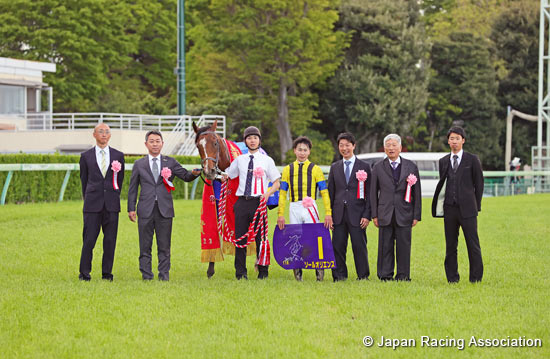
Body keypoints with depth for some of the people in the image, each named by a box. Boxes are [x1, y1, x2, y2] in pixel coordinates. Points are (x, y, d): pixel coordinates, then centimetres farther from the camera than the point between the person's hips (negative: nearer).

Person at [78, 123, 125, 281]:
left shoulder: (118, 156, 9)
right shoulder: (86, 156, 7)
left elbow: (120, 180, 15)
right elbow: (84, 180, 13)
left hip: (111, 204, 1)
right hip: (92, 205, -1)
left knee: (110, 240, 1)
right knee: (89, 239, -4)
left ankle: (107, 272, 9)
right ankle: (84, 272, 4)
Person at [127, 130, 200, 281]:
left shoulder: (170, 162, 9)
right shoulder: (139, 164, 9)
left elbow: (186, 177, 4)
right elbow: (132, 188, 9)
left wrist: (194, 173, -20)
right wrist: (131, 208, 1)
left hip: (164, 210, 0)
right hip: (146, 210, 0)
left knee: (164, 245, 2)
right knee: (145, 245, 3)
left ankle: (164, 273, 8)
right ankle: (146, 273, 9)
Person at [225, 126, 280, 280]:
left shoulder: (267, 160, 5)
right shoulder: (239, 160, 11)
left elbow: (276, 183, 5)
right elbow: (227, 176, 22)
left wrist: (267, 194, -11)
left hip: (259, 202, -2)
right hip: (242, 202, 2)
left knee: (260, 237, 1)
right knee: (240, 237, 1)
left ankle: (263, 272, 11)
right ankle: (240, 273, 7)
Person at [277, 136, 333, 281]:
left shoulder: (315, 169, 6)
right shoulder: (288, 170, 11)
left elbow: (324, 192, 2)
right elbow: (282, 193, 10)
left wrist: (328, 214, -7)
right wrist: (280, 214, 2)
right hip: (294, 208, 2)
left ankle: (319, 269, 4)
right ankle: (297, 273, 8)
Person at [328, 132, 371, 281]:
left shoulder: (364, 167, 3)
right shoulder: (335, 167, 13)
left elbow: (369, 194, 1)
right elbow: (330, 192, 14)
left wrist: (367, 215, -7)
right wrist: (329, 214, 6)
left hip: (357, 214, -3)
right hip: (339, 214, 3)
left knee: (359, 246, -1)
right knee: (337, 246, 2)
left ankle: (363, 276, 8)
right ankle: (339, 275, 11)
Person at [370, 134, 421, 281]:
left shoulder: (411, 167, 6)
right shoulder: (378, 167, 7)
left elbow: (417, 193, 7)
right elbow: (373, 192, 8)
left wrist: (416, 215, 1)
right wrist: (374, 214, 1)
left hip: (404, 214, 0)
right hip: (385, 215, 0)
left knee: (404, 246, 1)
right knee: (385, 247, 1)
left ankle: (403, 276, 8)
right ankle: (385, 275, 8)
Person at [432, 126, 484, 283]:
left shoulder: (472, 160, 3)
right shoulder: (443, 161, 13)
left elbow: (479, 184, 5)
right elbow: (442, 184, 15)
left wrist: (476, 206, 2)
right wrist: (440, 207, 8)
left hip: (467, 209, -3)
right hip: (449, 209, 3)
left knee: (473, 244, -4)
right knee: (451, 245, 5)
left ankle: (476, 277, 2)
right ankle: (452, 277, 11)